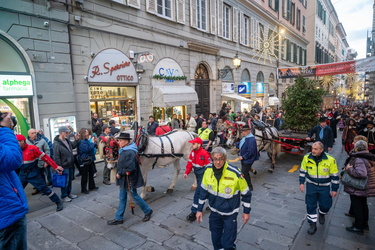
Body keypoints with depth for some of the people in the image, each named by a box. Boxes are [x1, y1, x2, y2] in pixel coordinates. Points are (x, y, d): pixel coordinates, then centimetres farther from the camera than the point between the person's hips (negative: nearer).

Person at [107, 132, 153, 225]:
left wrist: (120, 173, -19)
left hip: (129, 180, -9)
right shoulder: (124, 150, 5)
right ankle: (119, 218, 29)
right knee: (122, 198, 17)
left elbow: (130, 168, -28)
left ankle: (148, 211, 27)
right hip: (123, 180, 9)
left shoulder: (130, 153, -26)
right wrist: (120, 174, 8)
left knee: (135, 197, 7)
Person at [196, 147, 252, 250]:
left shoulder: (235, 173, -25)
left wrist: (246, 211, 0)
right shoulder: (208, 170, -13)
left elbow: (246, 193, -9)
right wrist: (199, 209, 4)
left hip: (230, 214, -4)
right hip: (214, 211, 4)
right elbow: (204, 190, 1)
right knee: (215, 239, 20)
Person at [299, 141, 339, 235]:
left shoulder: (330, 160, -18)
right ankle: (313, 224, 21)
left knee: (325, 205, 10)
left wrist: (334, 189, -4)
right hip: (311, 185, 1)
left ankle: (322, 214, 46)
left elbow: (334, 175, -8)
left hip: (325, 186, -1)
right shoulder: (307, 157, -12)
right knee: (310, 205, 4)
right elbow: (303, 171, 3)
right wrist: (301, 183, 2)